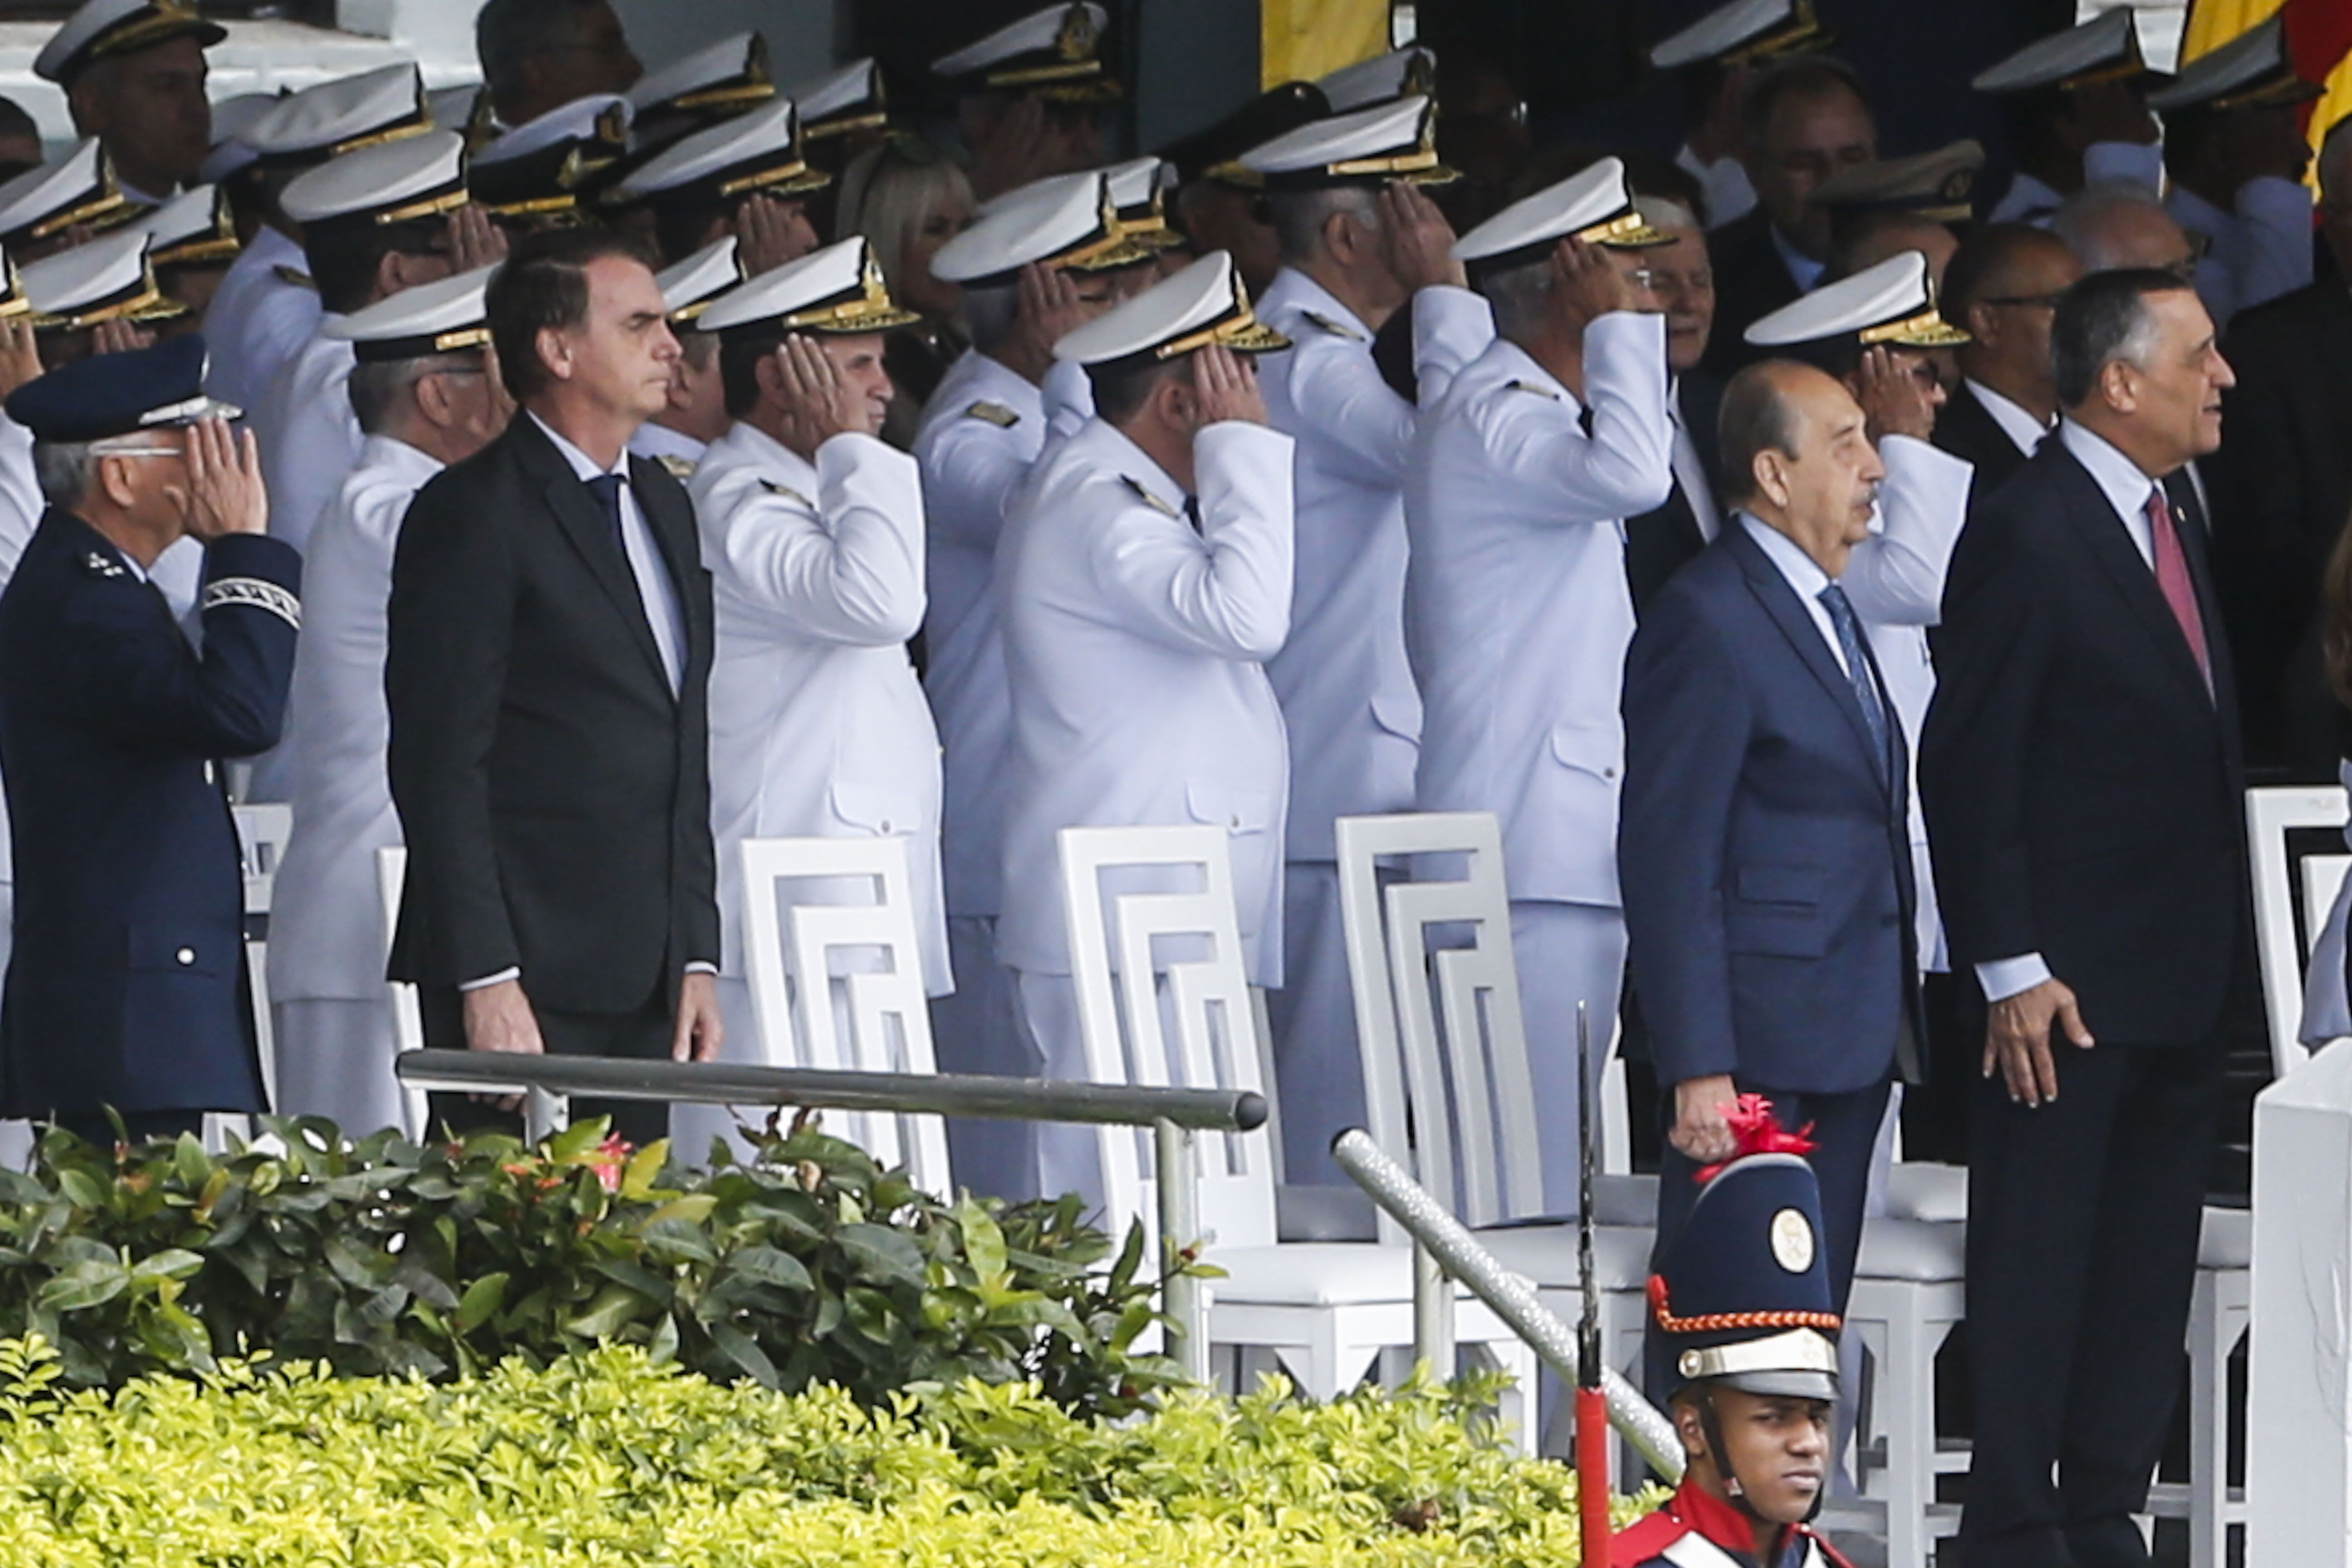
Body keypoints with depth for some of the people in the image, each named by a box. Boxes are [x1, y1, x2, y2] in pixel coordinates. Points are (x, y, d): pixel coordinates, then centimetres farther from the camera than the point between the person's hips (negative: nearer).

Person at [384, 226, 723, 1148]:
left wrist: (697, 955, 15)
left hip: (643, 976, 8)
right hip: (525, 978, -8)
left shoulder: (662, 508, 19)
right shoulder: (472, 516, -7)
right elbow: (438, 761, -12)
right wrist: (485, 981, -17)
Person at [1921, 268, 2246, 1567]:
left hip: (2182, 973, 8)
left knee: (2149, 1266, 11)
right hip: (2070, 978, -8)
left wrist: (2225, 944, 13)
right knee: (2037, 1263, -2)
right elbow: (1967, 767, -14)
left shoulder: (2175, 520, 13)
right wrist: (2010, 970, -16)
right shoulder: (2029, 537, -14)